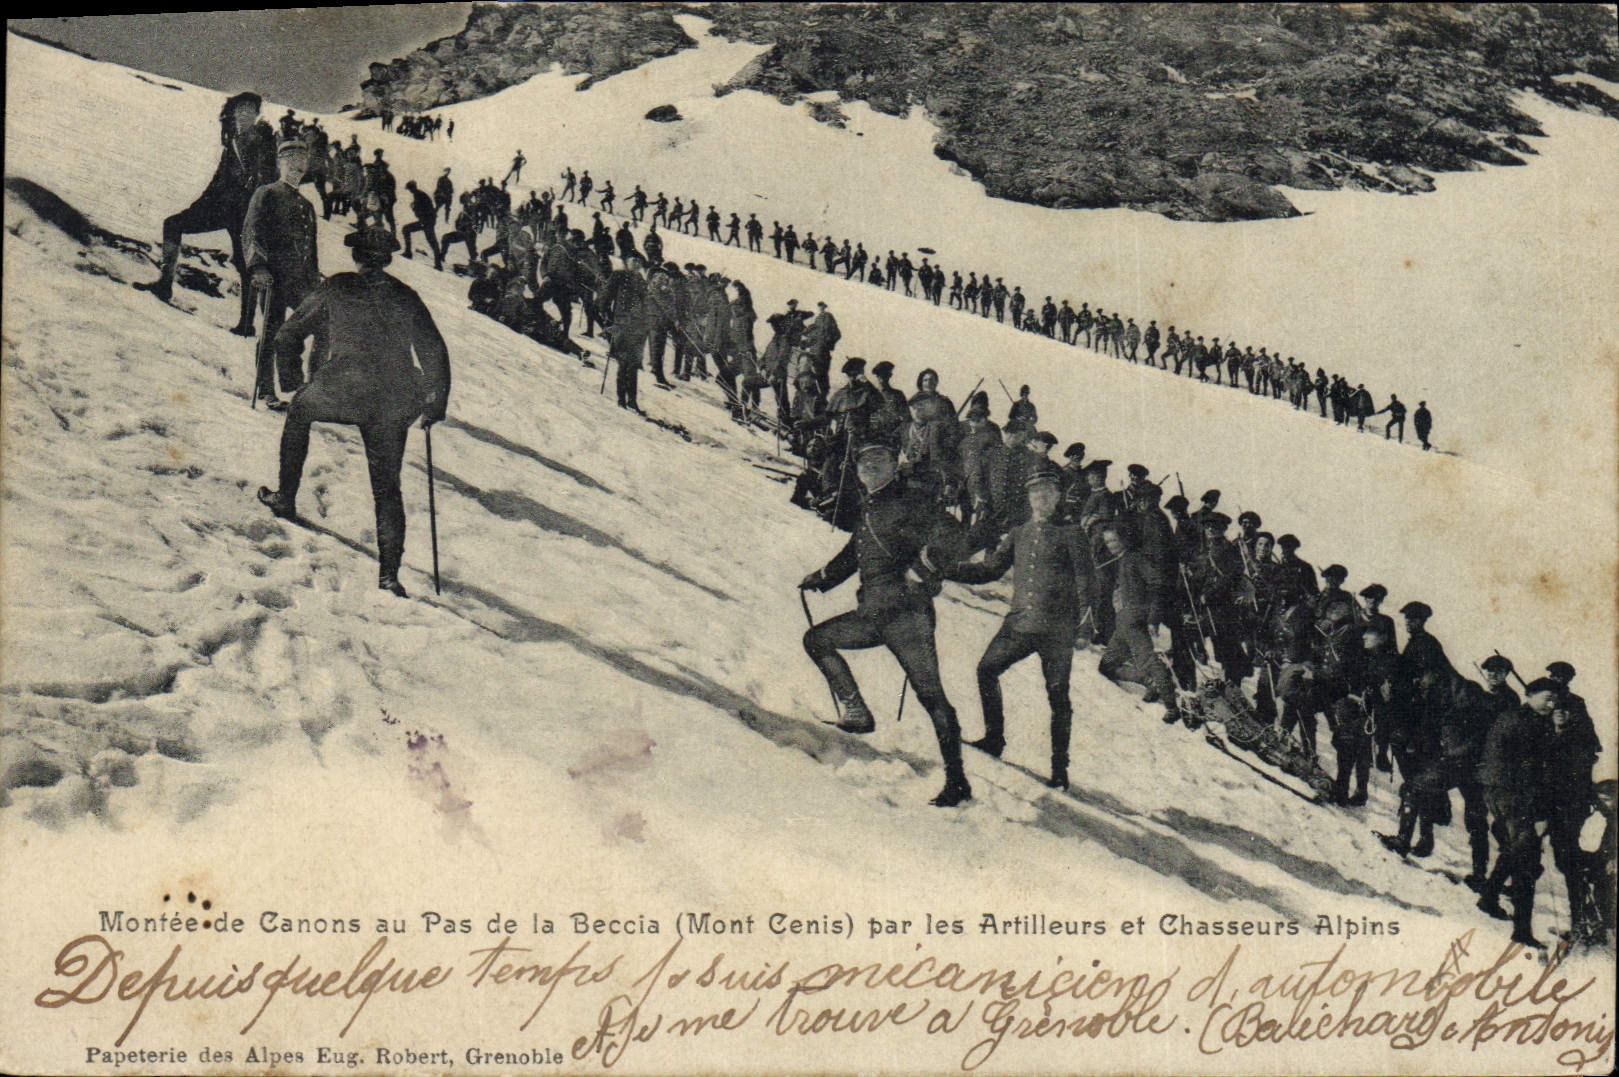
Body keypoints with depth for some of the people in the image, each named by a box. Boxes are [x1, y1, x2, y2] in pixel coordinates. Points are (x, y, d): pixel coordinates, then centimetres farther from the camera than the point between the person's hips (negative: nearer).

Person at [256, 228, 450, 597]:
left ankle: (286, 497, 32)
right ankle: (389, 573, 1)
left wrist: (289, 368, 33)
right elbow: (435, 352, 9)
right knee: (387, 487, 10)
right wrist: (437, 403, 18)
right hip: (394, 405, 2)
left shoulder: (335, 289, 4)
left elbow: (290, 332, 13)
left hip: (344, 392, -2)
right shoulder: (405, 297, 9)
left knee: (300, 410, 31)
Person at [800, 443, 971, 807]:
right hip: (871, 615, 9)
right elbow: (852, 556, 37)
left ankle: (957, 781, -12)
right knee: (816, 639, 11)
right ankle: (856, 711, 9)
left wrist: (918, 569, -17)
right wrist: (820, 579, 33)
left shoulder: (908, 505, -2)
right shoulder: (868, 511, 23)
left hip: (905, 613, -9)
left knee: (930, 693, -11)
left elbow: (948, 534, -16)